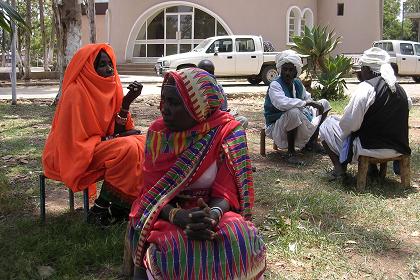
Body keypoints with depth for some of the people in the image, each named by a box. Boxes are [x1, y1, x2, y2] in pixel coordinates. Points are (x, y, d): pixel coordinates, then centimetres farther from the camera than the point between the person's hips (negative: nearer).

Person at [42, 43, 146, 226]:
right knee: (126, 149, -27)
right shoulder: (75, 93, -19)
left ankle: (124, 202, -6)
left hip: (98, 145, 8)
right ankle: (99, 210, -16)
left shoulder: (108, 88, 4)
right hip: (74, 156, -8)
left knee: (142, 143, -6)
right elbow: (75, 141, -20)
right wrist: (112, 138, -17)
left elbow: (117, 129, 2)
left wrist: (127, 101, -10)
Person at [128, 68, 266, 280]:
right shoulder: (158, 132, -3)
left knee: (244, 242, -30)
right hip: (167, 214, 0)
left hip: (212, 210, 0)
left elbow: (226, 192, -9)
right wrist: (176, 215, -26)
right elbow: (152, 192, -6)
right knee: (173, 250, -33)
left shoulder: (227, 131, -8)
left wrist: (213, 214, -32)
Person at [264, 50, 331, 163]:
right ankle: (291, 152, -22)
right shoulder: (275, 85, -22)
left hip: (299, 124, 8)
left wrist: (315, 105, -6)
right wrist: (307, 103, -35)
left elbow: (307, 98, 16)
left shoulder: (297, 83, 3)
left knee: (324, 103, 13)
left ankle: (312, 142, 19)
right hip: (277, 126, -8)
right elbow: (282, 103, -40)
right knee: (293, 112, -42)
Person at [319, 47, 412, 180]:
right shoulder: (400, 90, 5)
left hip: (370, 148, -7)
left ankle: (339, 168, 2)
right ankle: (373, 168, 27)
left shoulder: (365, 88, -17)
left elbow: (349, 125, -20)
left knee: (326, 126, 8)